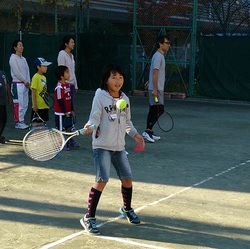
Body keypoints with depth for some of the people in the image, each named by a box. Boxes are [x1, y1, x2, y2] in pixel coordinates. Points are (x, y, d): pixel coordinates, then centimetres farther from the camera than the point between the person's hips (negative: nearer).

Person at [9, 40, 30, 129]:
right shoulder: (13, 58, -8)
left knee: (25, 104, 7)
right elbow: (16, 72, -13)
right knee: (19, 104, -8)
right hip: (17, 84, -8)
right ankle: (18, 122, -2)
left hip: (25, 84, 8)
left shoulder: (23, 59, 15)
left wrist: (28, 82, 0)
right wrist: (25, 81, -9)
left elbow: (27, 71, 12)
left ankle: (21, 121, 14)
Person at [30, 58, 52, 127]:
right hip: (38, 106, -8)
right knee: (36, 123, -1)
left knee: (41, 123, 14)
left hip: (44, 105, 8)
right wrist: (34, 104, -18)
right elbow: (33, 92, -15)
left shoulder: (44, 77, 10)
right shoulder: (35, 77, -13)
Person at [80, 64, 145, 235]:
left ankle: (127, 209, 38)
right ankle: (89, 218, -1)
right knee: (102, 180, -14)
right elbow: (95, 117, -15)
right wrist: (90, 126, -35)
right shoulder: (100, 96, -9)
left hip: (119, 146, 6)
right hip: (102, 145, -6)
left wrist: (135, 134, 9)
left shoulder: (125, 99, 8)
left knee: (127, 178, 10)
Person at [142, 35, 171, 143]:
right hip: (156, 89, -10)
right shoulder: (158, 56, -14)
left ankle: (149, 133, 16)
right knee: (159, 110, -13)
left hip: (156, 89, 10)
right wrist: (155, 89, -24)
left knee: (153, 111, 11)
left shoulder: (160, 56, 17)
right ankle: (147, 131, -14)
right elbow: (155, 73, -20)